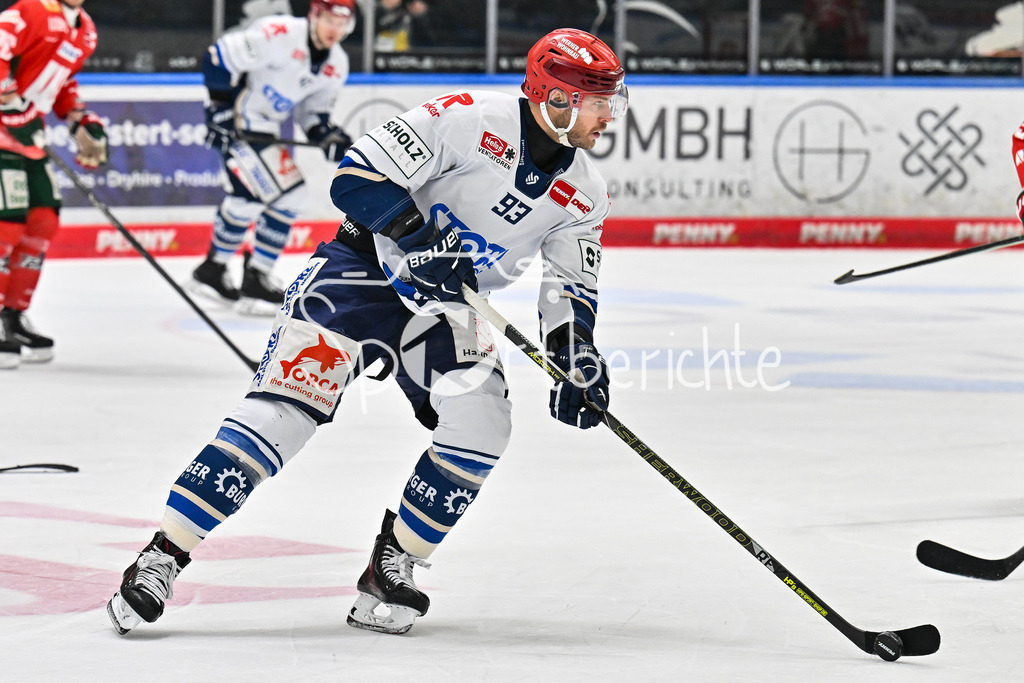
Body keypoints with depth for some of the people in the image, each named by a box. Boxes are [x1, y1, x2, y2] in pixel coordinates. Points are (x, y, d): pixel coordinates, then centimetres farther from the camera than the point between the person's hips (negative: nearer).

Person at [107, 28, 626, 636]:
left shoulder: (584, 194, 0)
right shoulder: (471, 119, -19)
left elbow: (571, 289, 7)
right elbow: (358, 177, -21)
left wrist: (578, 357, -11)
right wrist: (418, 237, -31)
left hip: (443, 307, 6)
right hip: (365, 267, -6)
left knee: (481, 423, -19)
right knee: (289, 405, -21)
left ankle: (392, 565, -1)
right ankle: (164, 556, -18)